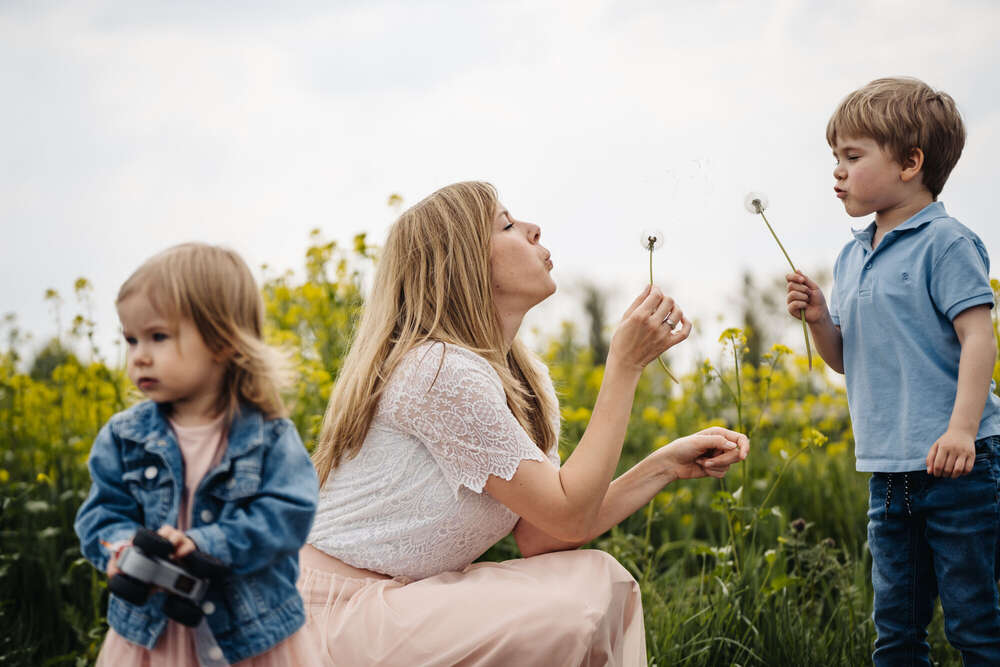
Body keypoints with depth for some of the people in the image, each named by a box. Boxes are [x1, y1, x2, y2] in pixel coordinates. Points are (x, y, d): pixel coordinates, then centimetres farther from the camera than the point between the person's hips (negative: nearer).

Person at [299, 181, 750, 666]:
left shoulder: (526, 379, 8)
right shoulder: (441, 370, -21)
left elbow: (540, 538, 0)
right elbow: (570, 516, -20)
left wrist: (667, 464, -4)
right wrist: (625, 365, -18)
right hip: (338, 620, -9)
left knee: (605, 580, -6)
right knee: (574, 607, -19)